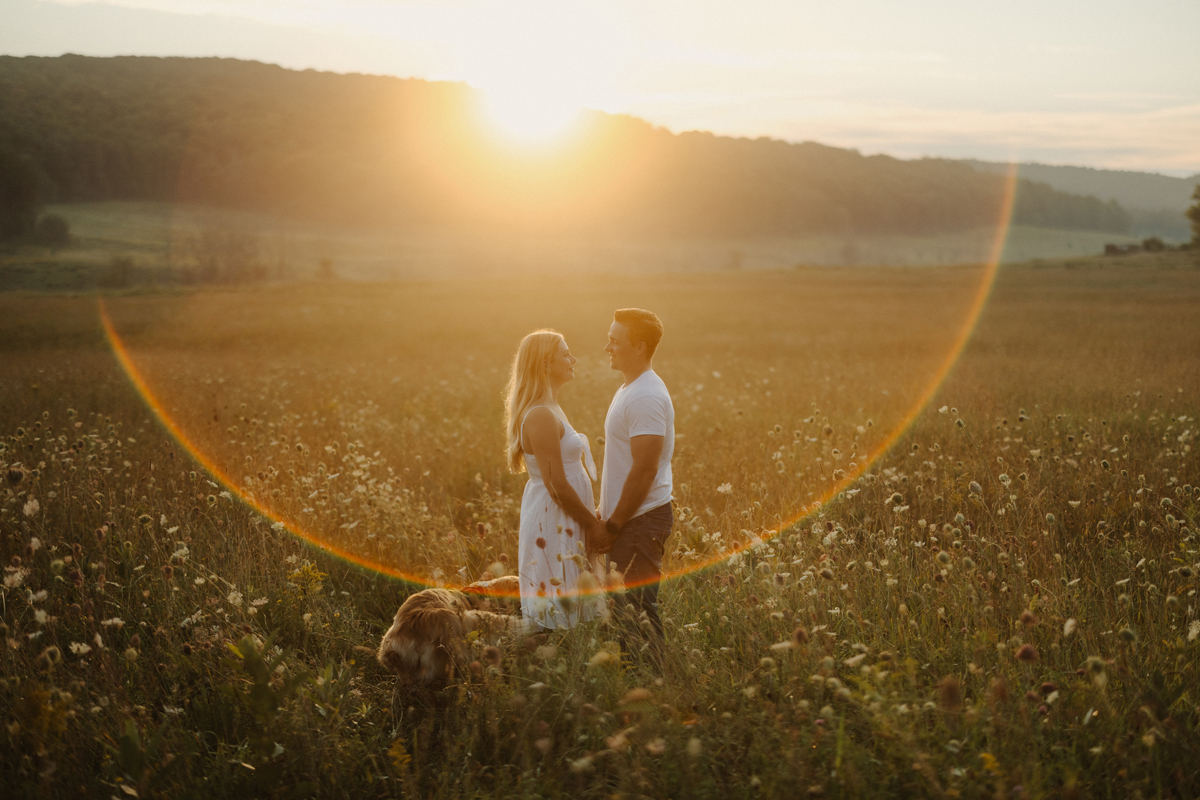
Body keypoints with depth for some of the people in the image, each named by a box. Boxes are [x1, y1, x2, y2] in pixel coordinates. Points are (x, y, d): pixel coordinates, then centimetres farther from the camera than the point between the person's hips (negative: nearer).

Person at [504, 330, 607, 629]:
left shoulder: (549, 409, 13)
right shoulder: (541, 416, -19)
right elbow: (557, 486, -21)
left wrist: (591, 516, 13)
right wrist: (594, 524, -11)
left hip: (561, 521, 10)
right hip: (552, 523, -10)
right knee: (559, 615, -4)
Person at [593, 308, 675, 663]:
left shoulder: (647, 397, -18)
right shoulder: (630, 389, 15)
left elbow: (645, 470, -22)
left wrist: (612, 527, -17)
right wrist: (606, 517, 18)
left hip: (641, 520, -10)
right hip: (629, 518, 10)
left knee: (637, 611, -6)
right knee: (628, 609, 13)